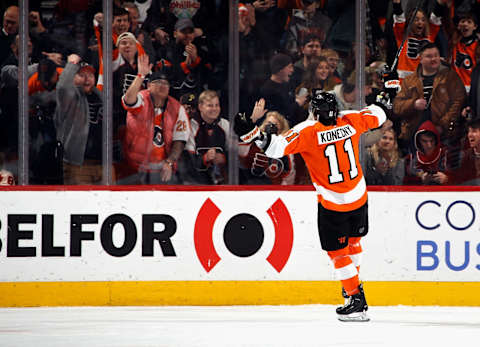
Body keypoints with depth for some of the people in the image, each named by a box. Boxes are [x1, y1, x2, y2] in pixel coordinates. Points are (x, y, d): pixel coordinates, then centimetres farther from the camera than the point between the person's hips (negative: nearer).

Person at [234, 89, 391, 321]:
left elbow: (278, 147, -29)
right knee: (352, 240, 26)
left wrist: (251, 133, -30)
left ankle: (356, 299, 4)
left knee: (337, 250, 6)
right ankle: (353, 282, 43)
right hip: (359, 197, 5)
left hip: (333, 204, -5)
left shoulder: (307, 132, -19)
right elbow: (376, 116, 14)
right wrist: (383, 103, 35)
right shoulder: (350, 121, -5)